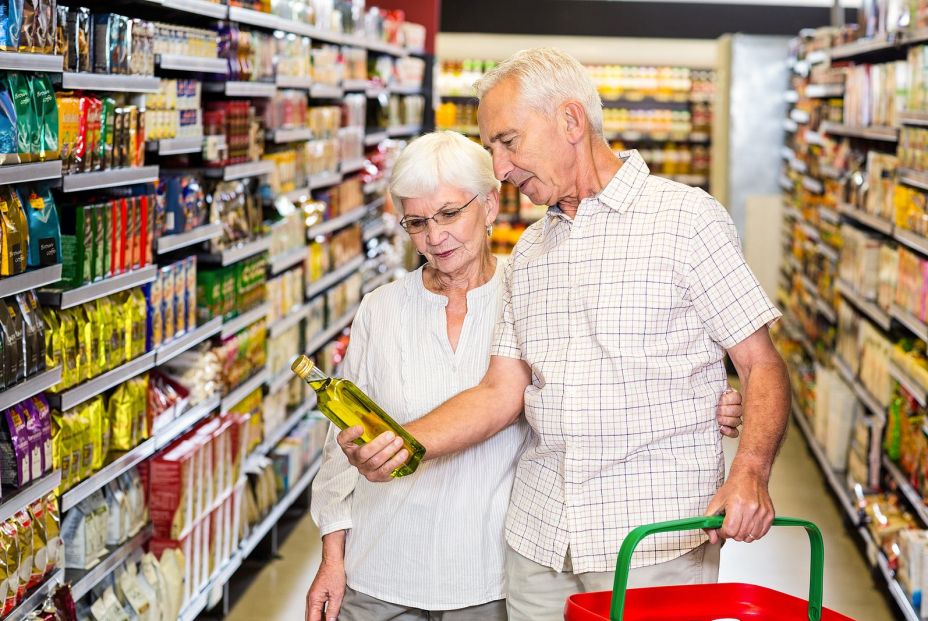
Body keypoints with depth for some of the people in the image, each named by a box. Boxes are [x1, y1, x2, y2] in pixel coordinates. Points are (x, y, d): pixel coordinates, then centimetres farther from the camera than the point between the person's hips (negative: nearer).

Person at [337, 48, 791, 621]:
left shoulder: (685, 218, -4)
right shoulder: (530, 252, 15)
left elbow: (762, 365, -7)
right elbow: (503, 392, 11)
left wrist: (750, 472, -23)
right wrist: (406, 443, -5)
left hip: (658, 533, -5)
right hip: (540, 536, 5)